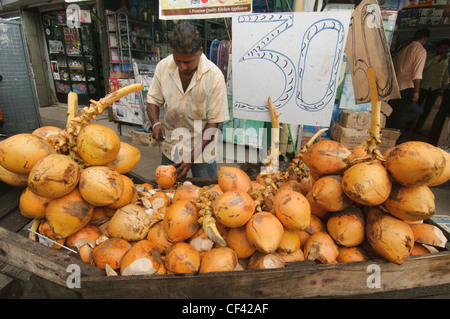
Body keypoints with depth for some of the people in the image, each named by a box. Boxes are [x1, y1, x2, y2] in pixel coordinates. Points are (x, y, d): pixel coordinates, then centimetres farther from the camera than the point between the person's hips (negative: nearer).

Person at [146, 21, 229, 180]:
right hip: (170, 147, 3)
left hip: (202, 150, -3)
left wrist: (192, 156, -19)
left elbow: (214, 122, -15)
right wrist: (155, 123, -16)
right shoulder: (163, 67, -8)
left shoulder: (214, 76, -19)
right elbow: (153, 100, 5)